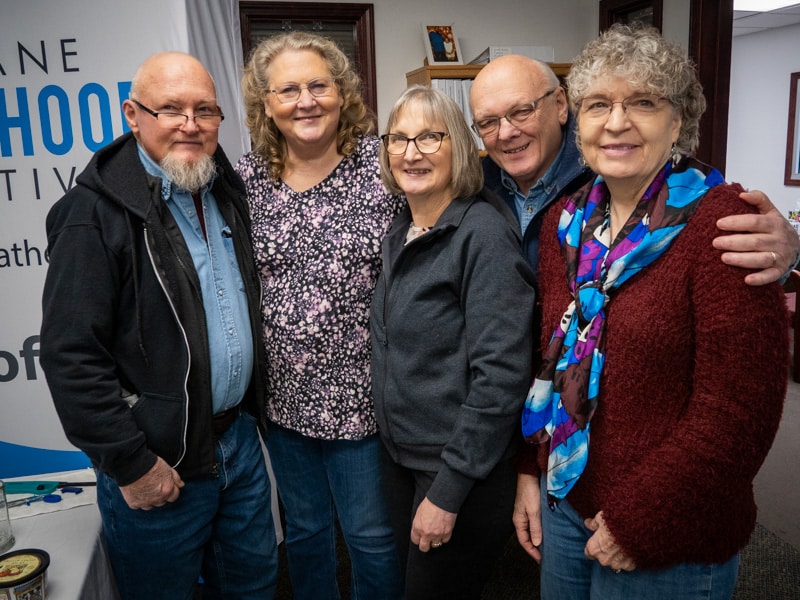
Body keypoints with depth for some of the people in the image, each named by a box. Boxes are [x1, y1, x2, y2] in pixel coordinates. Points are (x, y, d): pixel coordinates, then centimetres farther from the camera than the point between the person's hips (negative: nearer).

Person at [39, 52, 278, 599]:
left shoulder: (226, 191, 6)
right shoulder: (97, 212, -16)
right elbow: (72, 356, -19)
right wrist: (131, 464, -16)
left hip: (241, 438, 7)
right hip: (158, 465, -6)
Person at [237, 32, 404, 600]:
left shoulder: (384, 164, -9)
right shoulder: (246, 178, -1)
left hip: (361, 395, -2)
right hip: (282, 396, 3)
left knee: (372, 535, 15)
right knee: (304, 528, 22)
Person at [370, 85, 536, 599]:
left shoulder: (483, 233, -20)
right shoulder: (402, 233, 5)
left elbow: (500, 374, -24)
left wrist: (448, 491, -21)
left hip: (465, 468, -7)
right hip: (402, 456, 8)